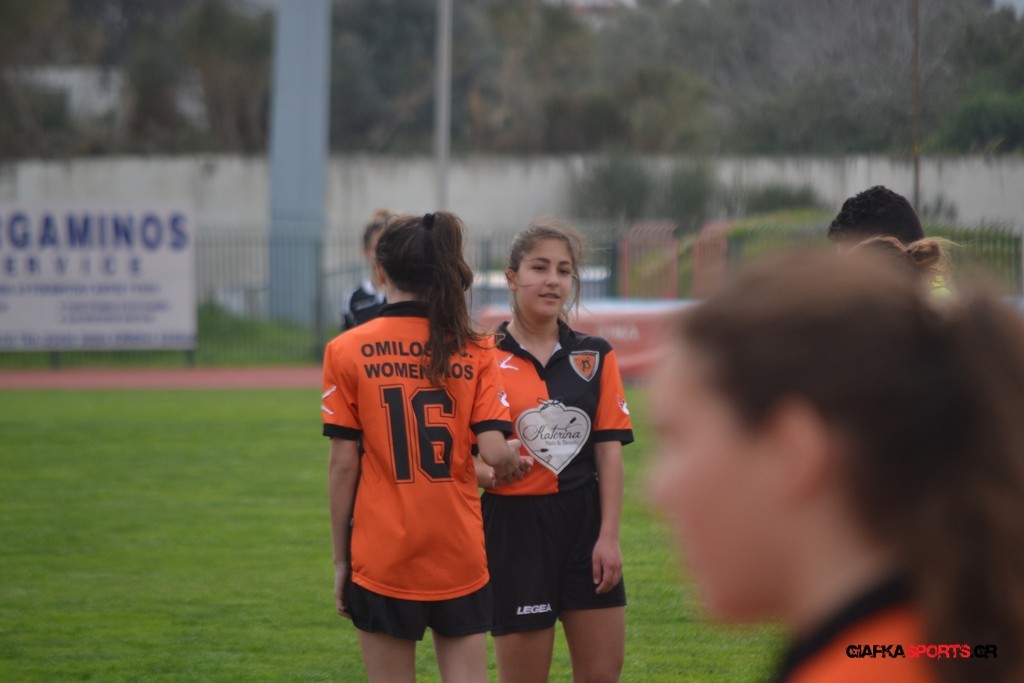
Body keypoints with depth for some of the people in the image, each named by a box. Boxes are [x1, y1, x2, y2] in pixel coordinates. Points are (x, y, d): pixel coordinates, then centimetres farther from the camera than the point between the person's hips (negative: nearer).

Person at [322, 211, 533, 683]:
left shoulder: (347, 352, -4)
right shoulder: (474, 352, 0)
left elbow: (343, 464, -5)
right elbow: (494, 451, -9)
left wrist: (341, 558, 3)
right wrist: (514, 461, 15)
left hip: (383, 556, -1)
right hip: (461, 559, 1)